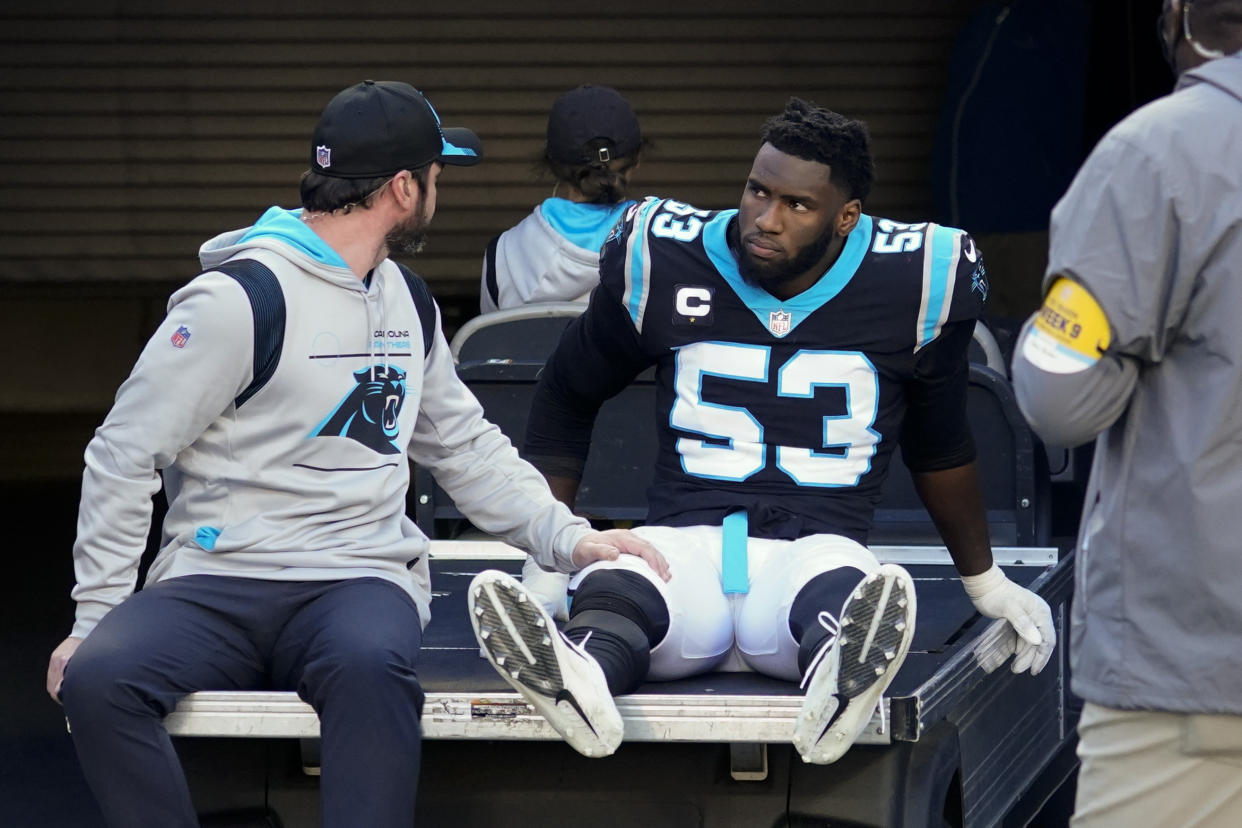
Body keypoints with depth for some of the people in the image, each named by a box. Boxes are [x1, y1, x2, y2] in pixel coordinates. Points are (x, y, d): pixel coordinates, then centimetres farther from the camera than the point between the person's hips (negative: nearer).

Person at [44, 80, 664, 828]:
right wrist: (97, 614, -7)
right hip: (216, 588, -3)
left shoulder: (408, 302, 18)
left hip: (359, 581, 3)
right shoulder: (243, 297, -6)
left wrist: (567, 538, 13)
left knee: (370, 666, -36)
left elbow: (467, 448, 28)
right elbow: (125, 456, -4)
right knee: (97, 679, -34)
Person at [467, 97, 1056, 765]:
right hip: (684, 545, 1)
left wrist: (984, 583, 35)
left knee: (846, 595, -40)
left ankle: (840, 686, -75)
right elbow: (566, 398, 24)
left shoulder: (909, 286, 6)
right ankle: (575, 678, -72)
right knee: (612, 592, -38)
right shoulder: (665, 264, 7)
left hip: (817, 548, -1)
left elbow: (939, 445, 25)